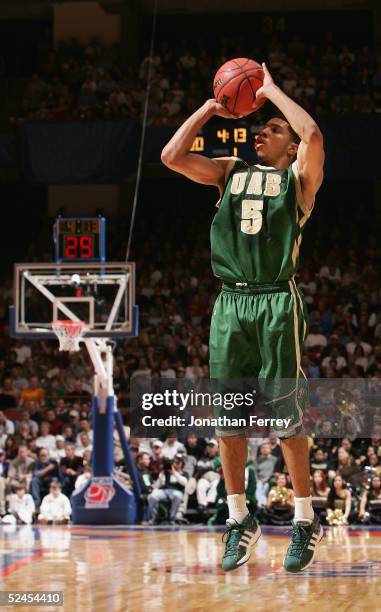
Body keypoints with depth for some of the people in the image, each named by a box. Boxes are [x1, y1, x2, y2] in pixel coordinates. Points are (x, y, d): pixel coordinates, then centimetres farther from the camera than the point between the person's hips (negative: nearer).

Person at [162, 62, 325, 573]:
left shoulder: (298, 177, 6)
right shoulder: (230, 172, 18)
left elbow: (313, 135, -15)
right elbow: (172, 156, 6)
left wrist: (271, 89, -3)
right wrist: (210, 108, 9)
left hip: (278, 304, -4)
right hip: (231, 302, 4)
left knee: (285, 414, -5)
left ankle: (305, 520, 5)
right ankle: (239, 520, 13)